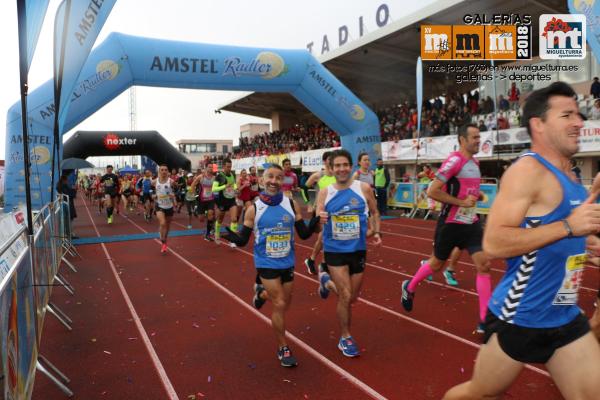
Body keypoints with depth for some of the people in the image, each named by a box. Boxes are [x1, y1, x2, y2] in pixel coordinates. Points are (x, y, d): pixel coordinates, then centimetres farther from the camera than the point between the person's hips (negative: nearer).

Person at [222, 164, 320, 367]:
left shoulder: (292, 204, -5)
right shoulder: (254, 209, -10)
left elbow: (304, 234, -2)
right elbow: (243, 240, -5)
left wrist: (316, 220, -21)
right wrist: (232, 237, -27)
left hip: (287, 263, 3)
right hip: (266, 264, -3)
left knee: (284, 303, 18)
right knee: (279, 305, -6)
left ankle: (262, 292, 51)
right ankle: (283, 348, 14)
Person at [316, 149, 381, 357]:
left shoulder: (364, 188, -6)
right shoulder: (324, 193, -6)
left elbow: (374, 212, 8)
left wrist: (377, 232, -6)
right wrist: (319, 219, -30)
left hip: (358, 249, 2)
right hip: (334, 250, -2)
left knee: (352, 297, 15)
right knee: (345, 296, -6)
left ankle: (327, 280, 46)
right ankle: (345, 338, 17)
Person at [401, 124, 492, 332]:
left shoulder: (475, 162, 10)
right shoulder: (455, 160, -16)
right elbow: (432, 191, -23)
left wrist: (476, 196, 9)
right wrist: (462, 202, -21)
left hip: (471, 223, 7)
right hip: (451, 224, -6)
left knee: (484, 265, -5)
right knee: (437, 263, 10)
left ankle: (484, 320, 1)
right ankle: (409, 287, 39)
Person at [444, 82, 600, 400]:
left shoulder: (567, 175, 9)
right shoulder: (528, 170, -19)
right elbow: (494, 243, -28)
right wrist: (568, 227, -29)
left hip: (565, 317, 8)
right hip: (520, 317, -8)